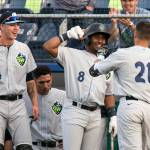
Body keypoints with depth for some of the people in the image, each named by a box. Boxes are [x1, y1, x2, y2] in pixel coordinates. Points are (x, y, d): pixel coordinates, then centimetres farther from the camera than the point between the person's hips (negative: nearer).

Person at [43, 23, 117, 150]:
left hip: (95, 115, 5)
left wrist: (113, 116, 10)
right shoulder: (72, 55, 3)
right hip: (74, 111, -5)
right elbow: (48, 46, -7)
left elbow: (109, 94, 18)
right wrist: (68, 35, -5)